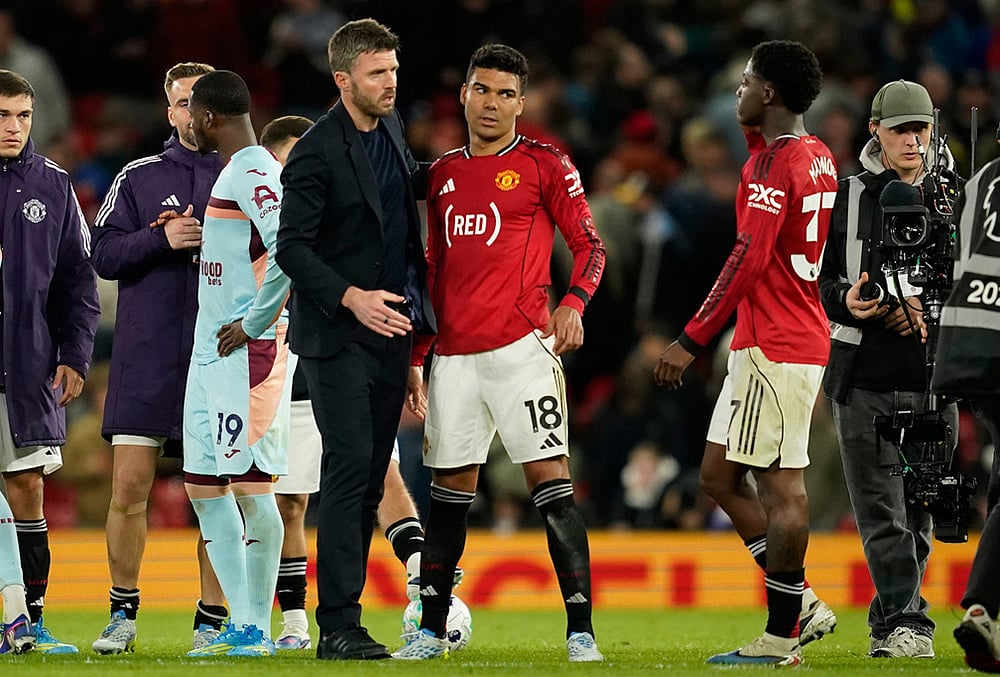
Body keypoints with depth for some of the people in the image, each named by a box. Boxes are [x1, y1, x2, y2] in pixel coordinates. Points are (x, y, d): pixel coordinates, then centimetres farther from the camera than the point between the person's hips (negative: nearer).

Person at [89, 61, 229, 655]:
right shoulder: (138, 177, 10)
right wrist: (161, 239, -12)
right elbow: (104, 254, 3)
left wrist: (210, 241, -10)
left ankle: (212, 620, 7)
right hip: (146, 355, 0)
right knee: (129, 488, -3)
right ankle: (123, 613, 9)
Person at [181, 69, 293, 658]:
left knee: (251, 483, -8)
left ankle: (256, 630, -5)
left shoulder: (255, 173, -14)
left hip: (248, 349, -11)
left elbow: (290, 251, -26)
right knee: (205, 485, 10)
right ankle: (247, 625, 13)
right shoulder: (235, 172, 18)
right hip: (214, 347, 11)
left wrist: (254, 323, -20)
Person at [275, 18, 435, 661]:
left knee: (370, 478, 6)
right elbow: (292, 248, -15)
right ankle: (338, 627, -14)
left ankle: (344, 617, 9)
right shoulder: (317, 153, -12)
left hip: (390, 328, 8)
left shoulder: (390, 127, 11)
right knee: (351, 468, -14)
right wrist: (350, 297, -24)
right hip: (337, 335, -8)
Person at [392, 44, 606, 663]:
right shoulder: (444, 174, 16)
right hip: (454, 353, 5)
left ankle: (581, 629, -11)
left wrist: (573, 305, -19)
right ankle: (433, 630, 17)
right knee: (449, 487, 10)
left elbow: (590, 245, -1)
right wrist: (415, 356, 18)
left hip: (521, 349, -5)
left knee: (550, 478, -10)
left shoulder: (544, 165, 1)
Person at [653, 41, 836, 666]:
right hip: (804, 340, 10)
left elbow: (747, 261, -21)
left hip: (772, 349, -10)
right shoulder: (818, 158, 14)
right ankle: (798, 606, 12)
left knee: (780, 485, -8)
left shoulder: (775, 164, -14)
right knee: (722, 476, 12)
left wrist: (692, 340, -19)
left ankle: (782, 638, -7)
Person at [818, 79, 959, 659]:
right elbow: (816, 279, 9)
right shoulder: (849, 198, 7)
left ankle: (891, 623, 15)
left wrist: (929, 311, -8)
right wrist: (848, 303, -13)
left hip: (931, 378, 1)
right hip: (865, 377, -1)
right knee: (881, 510, -9)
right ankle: (907, 623, -12)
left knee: (917, 510, 5)